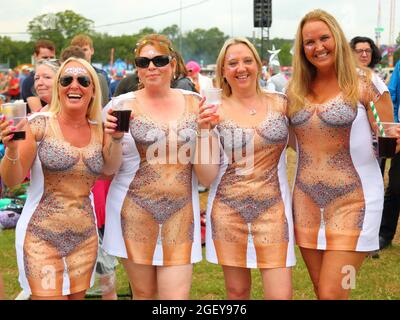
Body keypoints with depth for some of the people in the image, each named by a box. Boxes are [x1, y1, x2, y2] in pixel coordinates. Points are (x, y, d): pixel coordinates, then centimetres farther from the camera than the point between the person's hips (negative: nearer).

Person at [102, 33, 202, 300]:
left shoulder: (194, 103, 5)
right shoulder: (123, 105, -1)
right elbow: (109, 169, 0)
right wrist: (114, 137, -17)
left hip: (181, 211, 1)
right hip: (136, 212, -1)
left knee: (177, 294, -2)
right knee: (143, 293, 10)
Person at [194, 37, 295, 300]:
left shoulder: (280, 103, 2)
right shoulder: (214, 112, -2)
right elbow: (206, 177, -5)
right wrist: (204, 131, -17)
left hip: (272, 209, 0)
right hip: (228, 211, 0)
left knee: (281, 294, -4)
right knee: (237, 292, 12)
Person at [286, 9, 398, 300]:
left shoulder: (365, 83, -7)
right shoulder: (296, 90, 7)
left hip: (352, 202, -5)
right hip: (306, 201, 5)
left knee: (331, 294, -9)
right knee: (322, 291, 13)